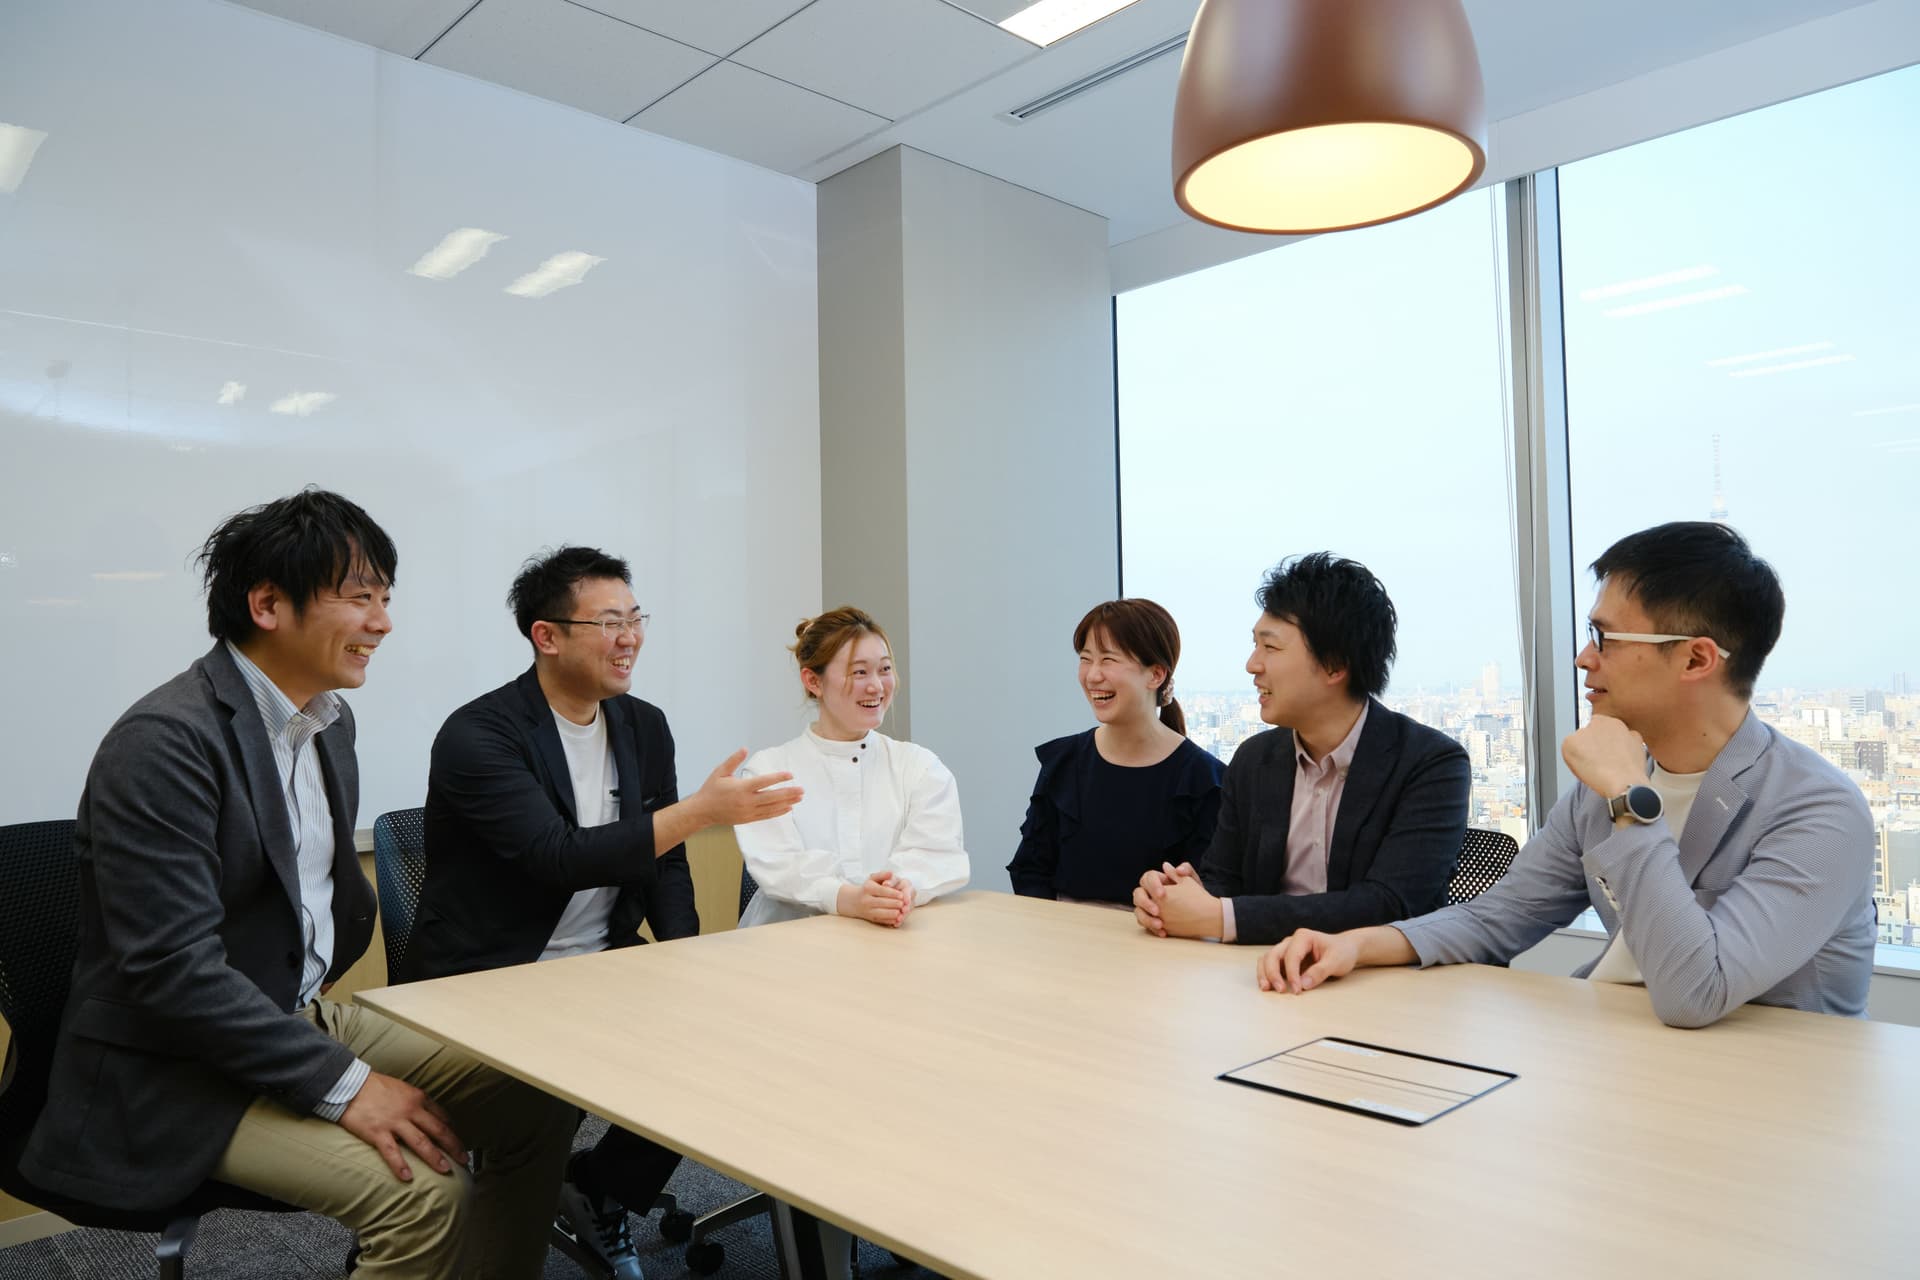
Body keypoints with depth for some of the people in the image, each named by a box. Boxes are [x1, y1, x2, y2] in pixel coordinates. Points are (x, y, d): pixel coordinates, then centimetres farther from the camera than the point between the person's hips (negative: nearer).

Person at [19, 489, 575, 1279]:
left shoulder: (328, 717, 5)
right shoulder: (166, 740, -22)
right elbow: (173, 969, -26)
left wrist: (329, 975, 6)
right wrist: (345, 1084, -26)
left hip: (306, 1013, 9)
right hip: (177, 1073, -8)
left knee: (534, 1103, -1)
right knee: (424, 1191, -25)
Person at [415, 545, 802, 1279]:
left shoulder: (645, 727, 3)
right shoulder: (478, 735, -18)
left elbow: (662, 862, 6)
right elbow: (562, 858, -29)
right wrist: (702, 811, -34)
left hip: (602, 968, 6)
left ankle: (597, 1194, 13)